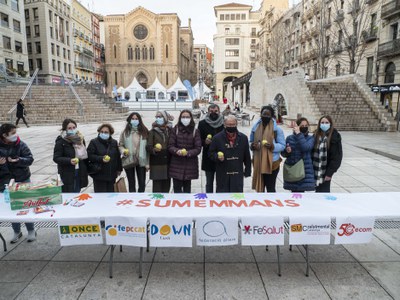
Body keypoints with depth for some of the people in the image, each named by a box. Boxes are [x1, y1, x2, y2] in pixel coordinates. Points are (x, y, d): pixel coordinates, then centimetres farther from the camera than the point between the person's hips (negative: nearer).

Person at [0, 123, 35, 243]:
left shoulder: (20, 144, -7)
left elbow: (30, 159, -10)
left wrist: (18, 160, -28)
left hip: (23, 180, -1)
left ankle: (31, 231, 23)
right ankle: (17, 232, 29)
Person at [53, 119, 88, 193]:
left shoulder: (80, 138, 8)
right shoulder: (61, 141, -8)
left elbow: (85, 155, 15)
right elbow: (56, 158, -10)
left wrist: (86, 169, 9)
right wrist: (69, 161, -26)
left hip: (80, 173, 5)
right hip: (67, 175, -5)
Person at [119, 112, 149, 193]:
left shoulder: (144, 132, 0)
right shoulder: (125, 133, 1)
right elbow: (120, 145, 6)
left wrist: (147, 162, -4)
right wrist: (123, 151, -17)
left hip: (141, 161, 0)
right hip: (128, 162, 1)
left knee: (142, 183, 4)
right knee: (131, 184, 12)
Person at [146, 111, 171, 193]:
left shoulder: (170, 131, 8)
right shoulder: (152, 132, 1)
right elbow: (148, 147, -6)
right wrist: (154, 149, -25)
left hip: (168, 163, 3)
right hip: (156, 163, -3)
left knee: (167, 184, 8)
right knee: (157, 185, -1)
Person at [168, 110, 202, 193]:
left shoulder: (195, 131, 0)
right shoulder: (175, 130, 1)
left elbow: (198, 148, -1)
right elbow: (170, 146, 1)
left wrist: (188, 153, -18)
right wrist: (177, 151, -19)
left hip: (190, 165, 0)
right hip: (176, 164, 0)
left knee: (187, 189, 10)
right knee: (177, 189, 0)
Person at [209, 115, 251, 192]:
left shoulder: (243, 138, 6)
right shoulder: (217, 138, -1)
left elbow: (247, 156, 10)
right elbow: (211, 153, 5)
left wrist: (247, 170, 9)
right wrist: (217, 157, -16)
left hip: (238, 174, 2)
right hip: (222, 175, -1)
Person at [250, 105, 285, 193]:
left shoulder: (277, 129, -8)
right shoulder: (255, 127, 4)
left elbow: (282, 145, -5)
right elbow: (251, 142, 16)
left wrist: (272, 146, -24)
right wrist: (252, 145, -7)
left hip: (272, 163, -4)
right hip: (258, 162, 4)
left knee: (270, 188, 4)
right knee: (259, 186, 16)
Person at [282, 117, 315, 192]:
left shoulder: (310, 138, 2)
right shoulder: (290, 138, 5)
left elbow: (306, 147, -20)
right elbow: (283, 153, 10)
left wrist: (299, 134, -16)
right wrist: (287, 151, -13)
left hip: (305, 170, -1)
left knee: (301, 190, -5)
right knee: (294, 191, 6)